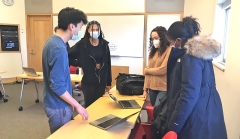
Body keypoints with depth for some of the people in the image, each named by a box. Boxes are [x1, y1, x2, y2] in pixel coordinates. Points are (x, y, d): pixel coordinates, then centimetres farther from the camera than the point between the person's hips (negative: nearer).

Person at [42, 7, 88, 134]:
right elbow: (57, 85, -28)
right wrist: (77, 105, -18)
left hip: (55, 103, 9)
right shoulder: (59, 49, -26)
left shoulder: (52, 41, 4)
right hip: (58, 106, -9)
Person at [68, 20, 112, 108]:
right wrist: (80, 64, -7)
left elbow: (108, 65, 3)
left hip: (101, 82, 3)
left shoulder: (104, 44, 1)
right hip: (88, 82, -3)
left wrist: (108, 82, 5)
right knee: (89, 106, 8)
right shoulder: (82, 44, -8)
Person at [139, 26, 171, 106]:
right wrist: (145, 90, 6)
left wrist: (146, 70, 1)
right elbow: (148, 73, 10)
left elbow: (162, 70, -15)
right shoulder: (153, 51, 13)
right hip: (152, 88, 6)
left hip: (163, 89, -6)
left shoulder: (169, 51, -7)